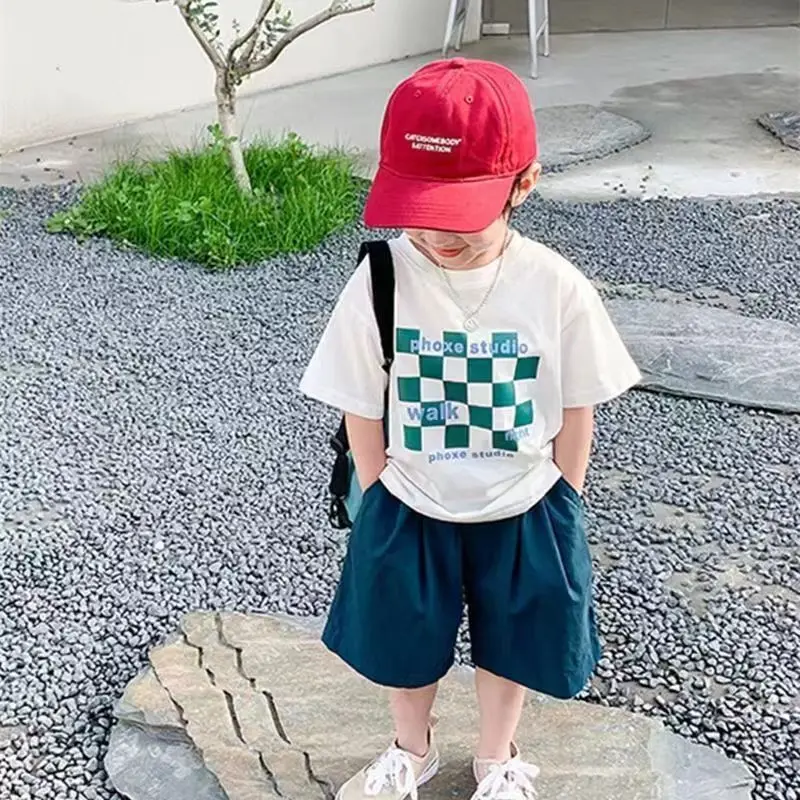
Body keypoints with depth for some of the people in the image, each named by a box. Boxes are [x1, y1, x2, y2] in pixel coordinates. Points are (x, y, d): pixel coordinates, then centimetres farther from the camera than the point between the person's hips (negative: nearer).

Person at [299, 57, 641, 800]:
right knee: (404, 642, 21)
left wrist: (560, 500, 2)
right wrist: (381, 496, -1)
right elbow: (363, 408, -8)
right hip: (410, 510, 0)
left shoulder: (557, 287, -20)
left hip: (522, 511, 0)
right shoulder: (379, 282, -21)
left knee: (509, 643, 21)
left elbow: (577, 407, -6)